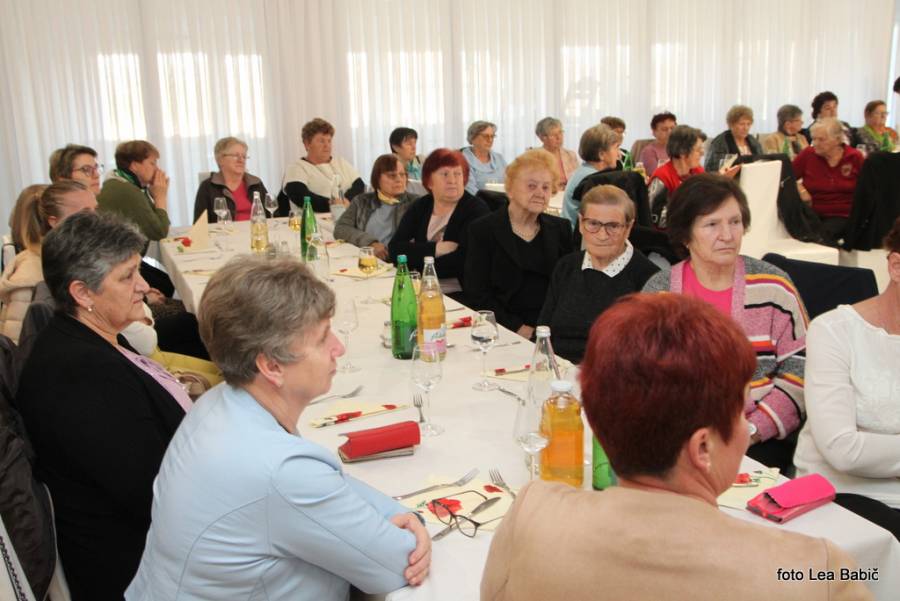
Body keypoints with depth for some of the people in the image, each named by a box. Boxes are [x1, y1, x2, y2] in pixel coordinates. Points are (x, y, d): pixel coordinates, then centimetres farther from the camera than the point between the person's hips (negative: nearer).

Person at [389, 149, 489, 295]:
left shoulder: (476, 210, -5)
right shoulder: (419, 207, 10)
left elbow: (461, 261, -17)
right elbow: (395, 248, -1)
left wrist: (416, 252, -6)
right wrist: (434, 249, -14)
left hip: (458, 295, -4)